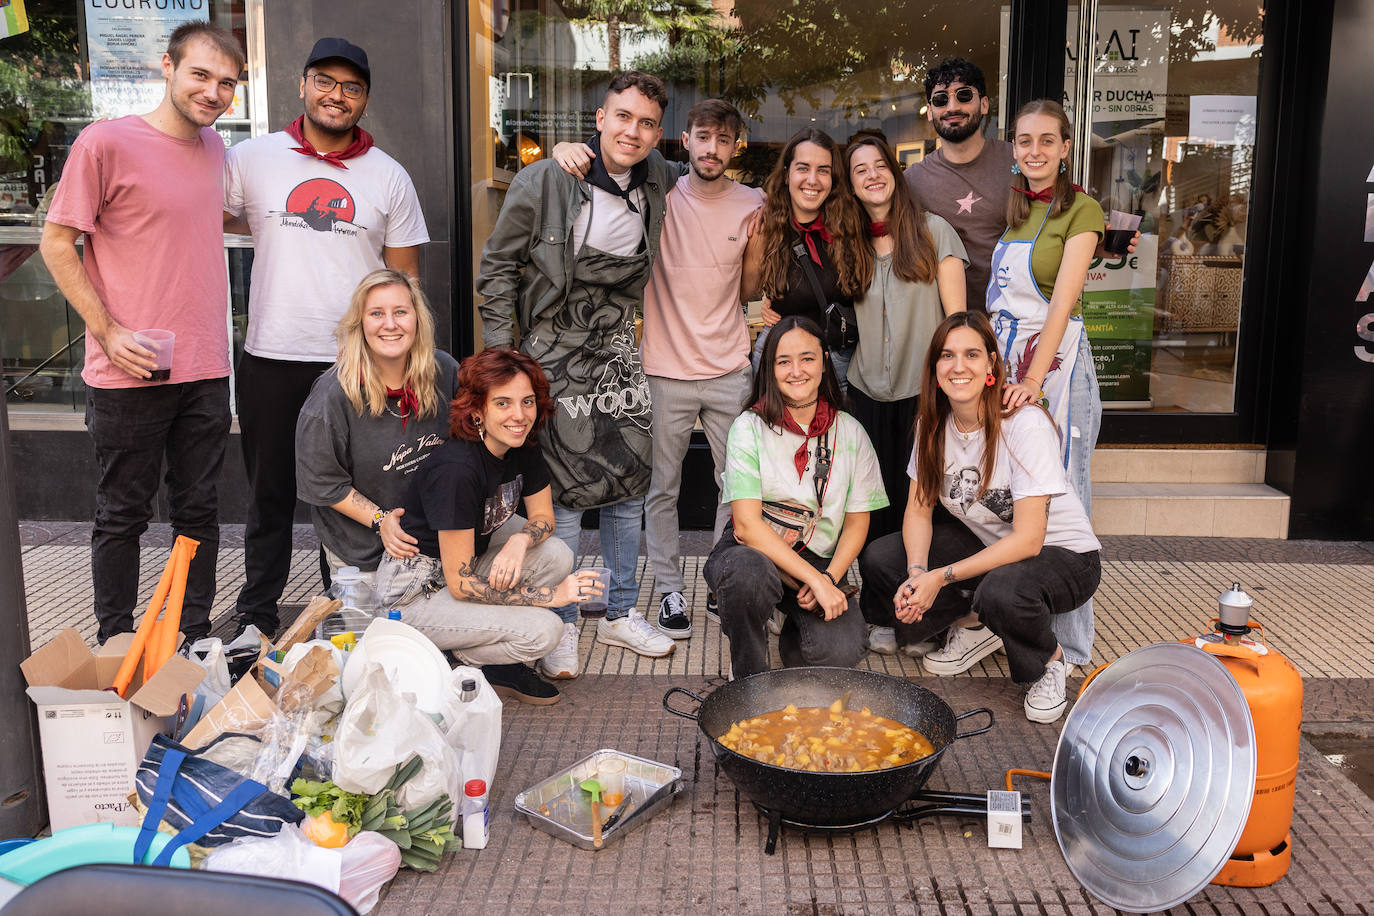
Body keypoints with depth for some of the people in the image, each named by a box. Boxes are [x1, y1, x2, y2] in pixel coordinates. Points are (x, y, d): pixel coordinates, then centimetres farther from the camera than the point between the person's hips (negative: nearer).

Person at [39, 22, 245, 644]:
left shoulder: (214, 147, 10)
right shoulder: (106, 142, -9)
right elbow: (57, 242, -7)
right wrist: (108, 332, -13)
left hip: (205, 370, 5)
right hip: (130, 372, -5)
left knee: (199, 510, 12)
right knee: (123, 516, 7)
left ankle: (195, 638, 26)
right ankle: (115, 647, 22)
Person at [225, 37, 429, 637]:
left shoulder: (388, 176, 5)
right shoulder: (251, 158, 4)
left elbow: (404, 278, 6)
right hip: (270, 361, 1)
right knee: (269, 491, 12)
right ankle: (256, 608, 28)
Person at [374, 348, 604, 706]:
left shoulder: (522, 449, -7)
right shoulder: (456, 469, -30)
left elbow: (543, 516, 6)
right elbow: (460, 585, -26)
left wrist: (519, 541, -19)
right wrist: (549, 594, -23)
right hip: (417, 591, -8)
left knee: (558, 555, -14)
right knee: (543, 630, -22)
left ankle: (502, 665, 2)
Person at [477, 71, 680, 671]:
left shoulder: (659, 180, 3)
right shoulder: (546, 181, -12)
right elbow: (497, 265, -5)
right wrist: (501, 352, -8)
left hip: (619, 350, 5)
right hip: (555, 352, -5)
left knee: (628, 483, 9)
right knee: (564, 488, -5)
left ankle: (621, 614, 25)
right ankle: (560, 625, 11)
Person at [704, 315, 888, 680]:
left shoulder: (849, 432, 2)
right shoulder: (750, 427, -7)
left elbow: (857, 521, 5)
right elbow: (747, 524, -15)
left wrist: (829, 578, -13)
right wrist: (814, 579, -22)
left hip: (820, 562, 2)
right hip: (752, 552, -2)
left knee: (841, 650, -25)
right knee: (751, 573, -39)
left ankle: (794, 635, 14)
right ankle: (747, 676, -8)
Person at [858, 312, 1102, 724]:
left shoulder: (1025, 424, -25)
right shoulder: (933, 423, -6)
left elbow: (1028, 540, -27)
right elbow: (918, 508, -3)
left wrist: (941, 577, -28)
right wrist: (917, 574, -22)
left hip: (1063, 554, -6)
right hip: (985, 542, 6)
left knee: (1001, 592, -40)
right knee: (877, 559, -14)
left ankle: (1050, 661, -5)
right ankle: (974, 625, 8)